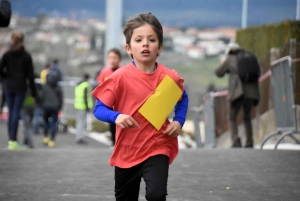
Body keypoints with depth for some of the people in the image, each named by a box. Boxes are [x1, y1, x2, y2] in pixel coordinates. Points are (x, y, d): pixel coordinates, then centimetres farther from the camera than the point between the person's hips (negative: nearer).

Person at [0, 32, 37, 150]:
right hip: (20, 87, -3)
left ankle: (11, 140, 13)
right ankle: (13, 141, -9)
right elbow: (30, 75, -5)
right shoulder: (26, 56, -6)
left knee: (11, 112, 11)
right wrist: (33, 92, 1)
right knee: (16, 112, -5)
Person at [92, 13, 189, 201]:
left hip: (157, 148, -1)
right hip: (127, 151, 1)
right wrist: (116, 116, -27)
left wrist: (179, 121, -1)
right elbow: (99, 109, -7)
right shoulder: (120, 77, -12)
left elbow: (183, 98, 16)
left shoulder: (170, 78, -6)